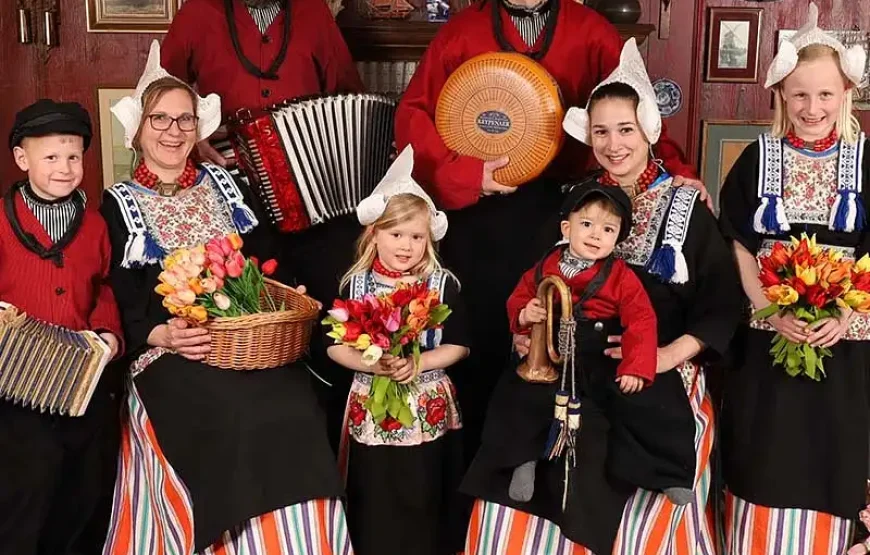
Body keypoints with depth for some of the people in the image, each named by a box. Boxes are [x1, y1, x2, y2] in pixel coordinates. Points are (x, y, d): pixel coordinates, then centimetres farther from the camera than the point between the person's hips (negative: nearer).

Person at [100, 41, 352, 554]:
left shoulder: (224, 184, 19)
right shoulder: (119, 206, 10)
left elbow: (271, 259, 17)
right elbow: (117, 304, 3)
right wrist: (161, 334, -15)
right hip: (168, 352, -3)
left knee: (296, 411, -24)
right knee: (242, 418, -29)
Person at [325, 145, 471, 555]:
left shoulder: (443, 284, -4)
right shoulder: (355, 284, -3)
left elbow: (458, 346, -3)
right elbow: (335, 346, -3)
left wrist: (419, 363, -18)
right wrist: (372, 364, -19)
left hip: (428, 410, 0)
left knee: (423, 497, 10)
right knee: (374, 497, 10)